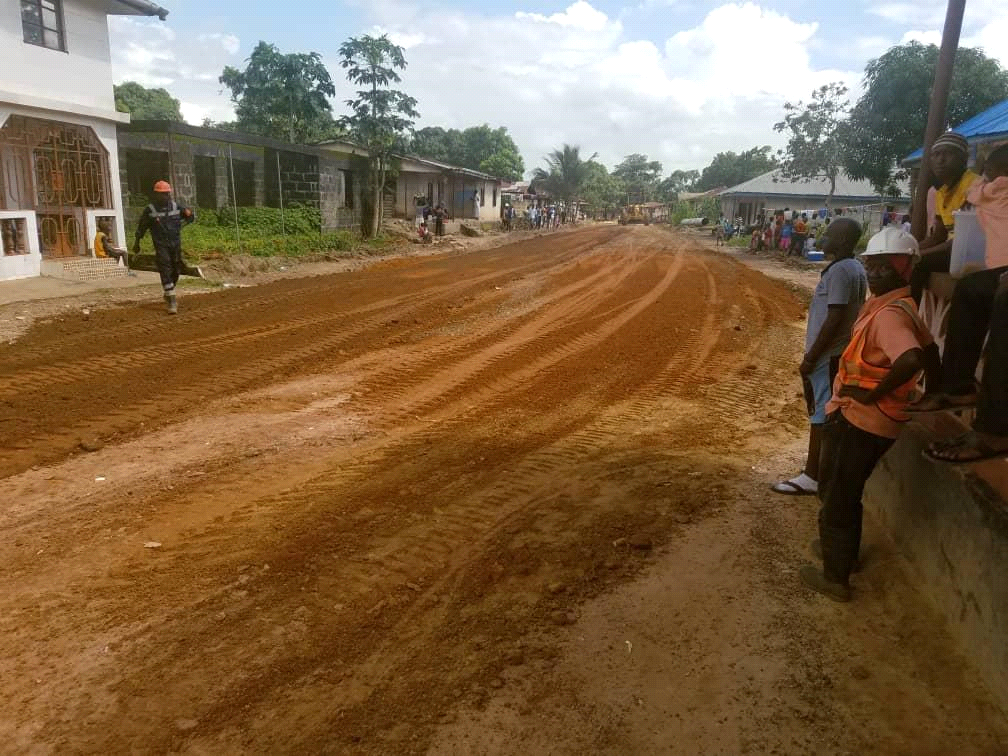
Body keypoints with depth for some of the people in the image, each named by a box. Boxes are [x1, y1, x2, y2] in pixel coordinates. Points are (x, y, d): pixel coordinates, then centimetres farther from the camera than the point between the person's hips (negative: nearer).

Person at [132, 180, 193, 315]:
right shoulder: (149, 210, -2)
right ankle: (171, 300, -15)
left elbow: (188, 218, 19)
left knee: (176, 271, 12)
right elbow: (142, 227, 4)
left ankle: (168, 294, 36)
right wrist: (137, 243, 7)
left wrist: (188, 214, -2)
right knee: (165, 271, -12)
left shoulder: (176, 207, 6)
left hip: (176, 244, 4)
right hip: (161, 245, -4)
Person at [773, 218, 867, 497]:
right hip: (836, 352, 10)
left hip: (828, 355, -10)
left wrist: (810, 357, -18)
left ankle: (811, 478, 1)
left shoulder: (840, 271, -18)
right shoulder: (854, 268, 13)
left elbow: (834, 319, -22)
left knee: (821, 414, -5)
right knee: (829, 412, 16)